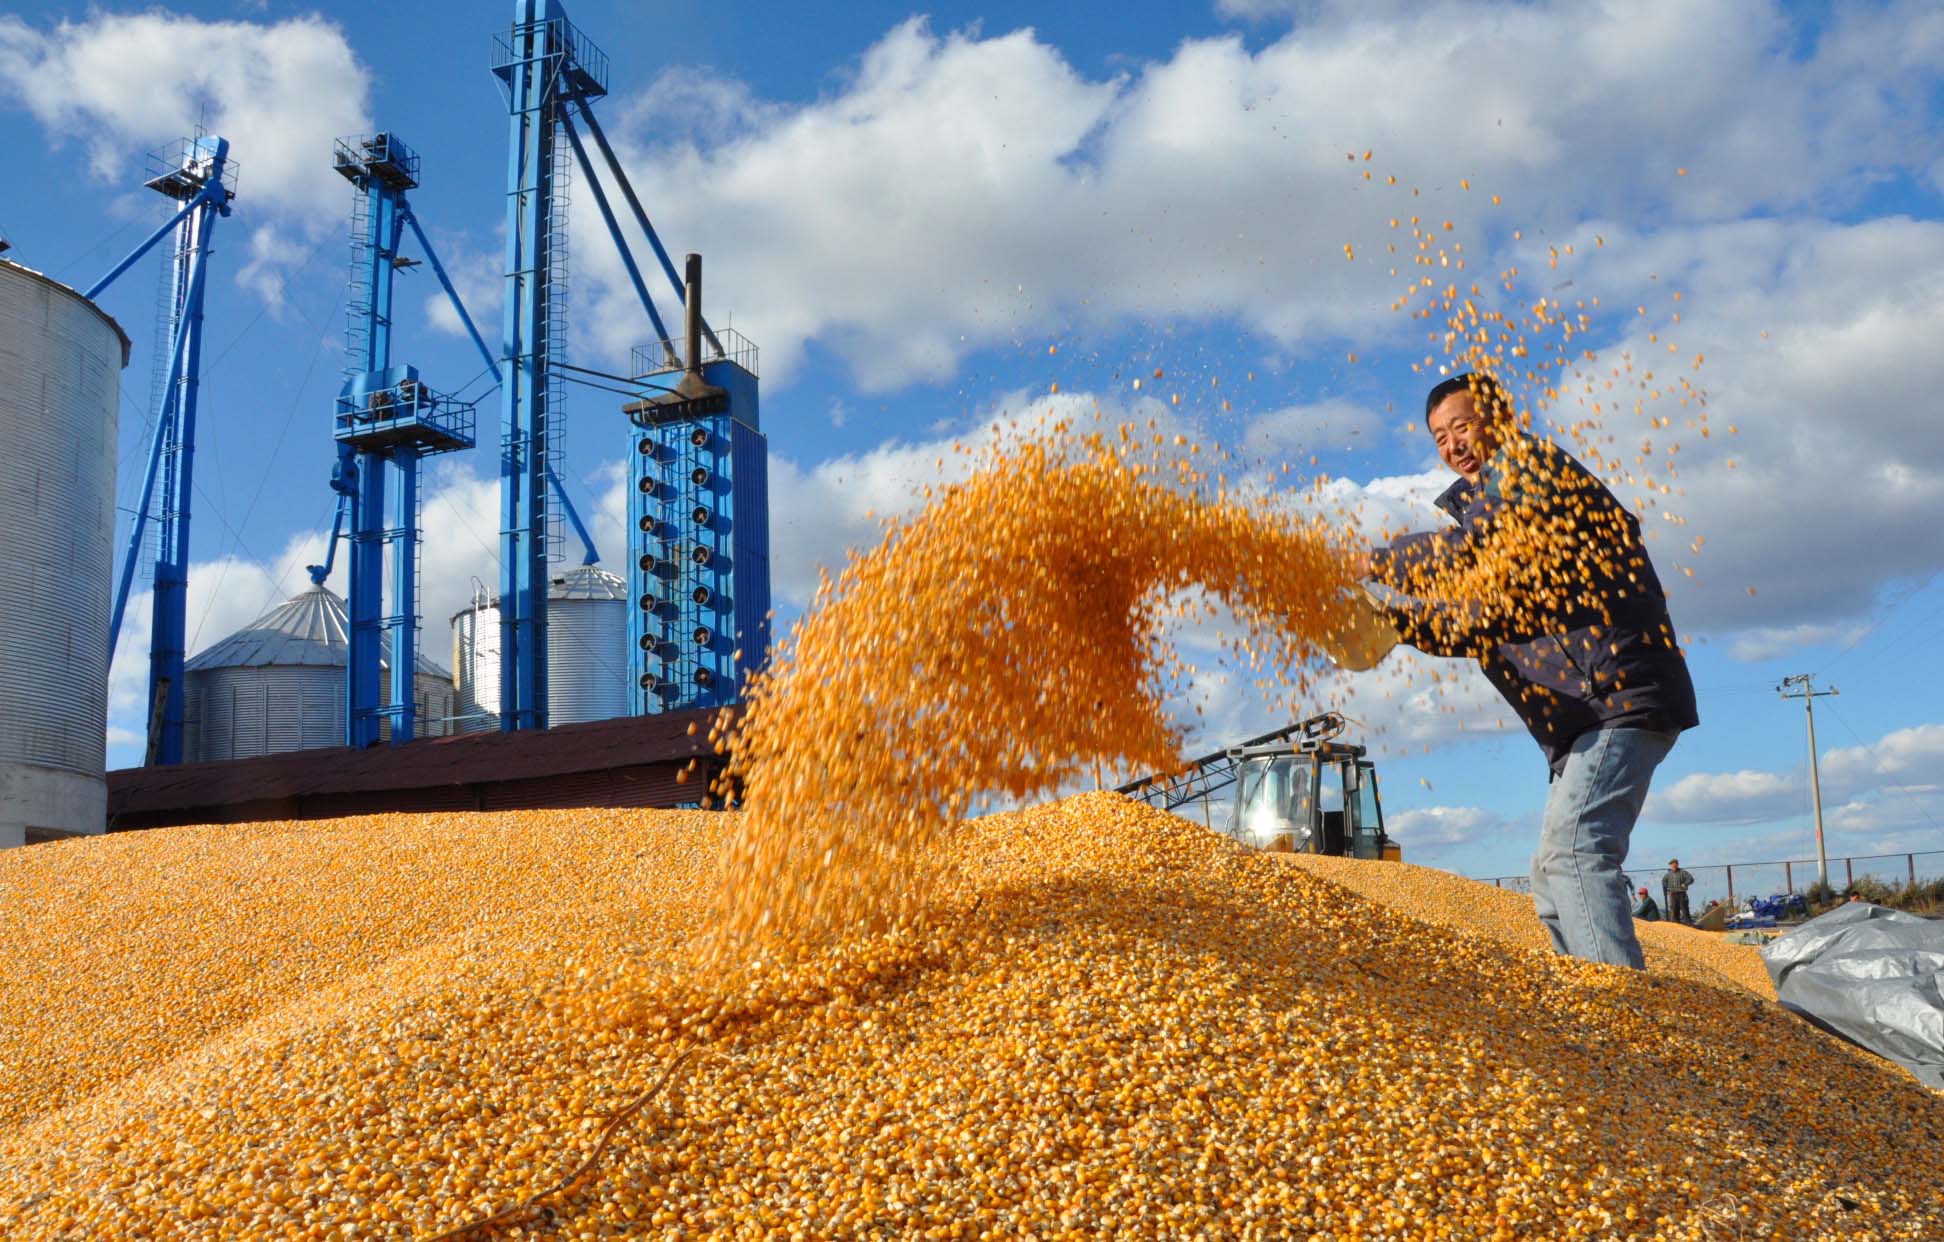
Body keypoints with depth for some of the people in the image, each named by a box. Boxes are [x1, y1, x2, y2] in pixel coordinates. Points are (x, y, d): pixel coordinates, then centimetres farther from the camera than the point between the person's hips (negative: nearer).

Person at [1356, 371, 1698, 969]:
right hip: (1587, 717, 11)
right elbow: (1478, 624, 21)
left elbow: (1465, 553, -15)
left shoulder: (1530, 463, -1)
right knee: (1553, 876, 10)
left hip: (1621, 696, -11)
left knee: (1572, 847, -24)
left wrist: (1373, 562, -4)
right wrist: (1385, 618, 7)